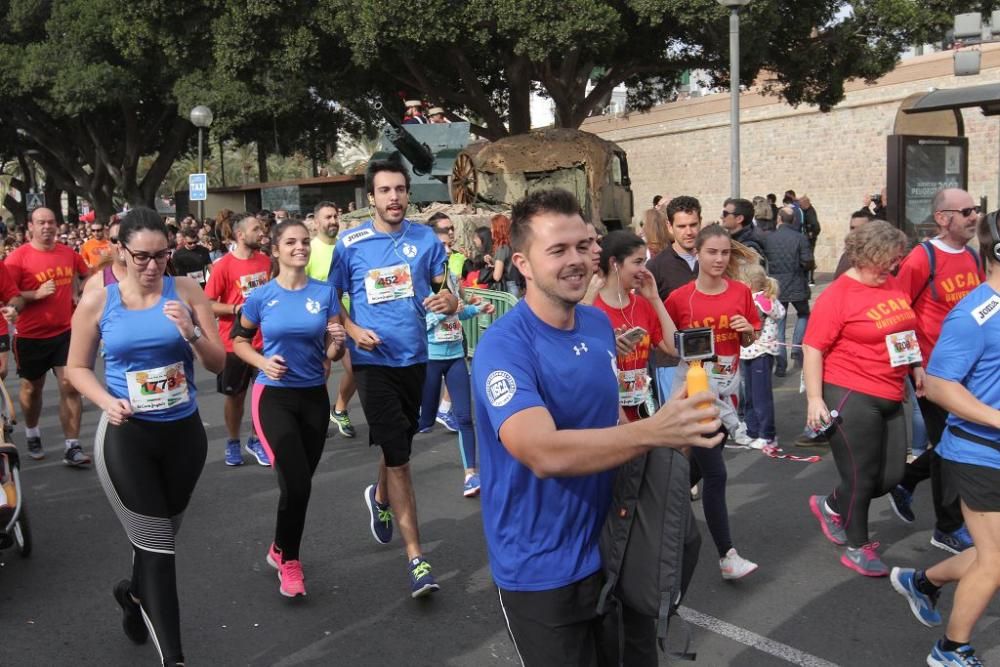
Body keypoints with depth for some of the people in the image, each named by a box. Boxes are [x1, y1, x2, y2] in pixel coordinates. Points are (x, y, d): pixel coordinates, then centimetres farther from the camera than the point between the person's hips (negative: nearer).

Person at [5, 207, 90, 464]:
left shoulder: (68, 253, 1)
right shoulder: (18, 257, -11)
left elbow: (87, 274, 21)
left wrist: (77, 295, 9)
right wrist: (36, 294, -23)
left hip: (65, 332, 2)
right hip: (31, 336, -2)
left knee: (70, 387, -5)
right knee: (32, 388, 16)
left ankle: (73, 447, -1)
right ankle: (32, 434, 40)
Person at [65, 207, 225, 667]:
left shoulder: (186, 292, -4)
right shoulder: (97, 302, -6)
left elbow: (219, 363, -3)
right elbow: (77, 367, 4)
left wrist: (191, 335, -22)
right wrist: (107, 402, -14)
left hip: (184, 431, 2)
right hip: (126, 436, -2)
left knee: (159, 538, 21)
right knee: (156, 546, -1)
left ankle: (134, 593, 53)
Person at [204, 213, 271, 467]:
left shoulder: (265, 261, 2)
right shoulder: (223, 266, -12)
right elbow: (208, 304, -11)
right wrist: (236, 308, -23)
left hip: (264, 340, 4)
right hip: (234, 343, -4)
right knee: (235, 395, 11)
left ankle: (256, 440, 25)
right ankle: (233, 442, 29)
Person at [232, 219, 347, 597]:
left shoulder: (325, 293, -2)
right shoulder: (260, 296, -5)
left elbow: (333, 354, 0)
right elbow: (239, 340, 7)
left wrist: (337, 343, -23)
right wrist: (262, 363, -11)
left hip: (314, 396, 3)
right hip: (274, 396, -3)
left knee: (301, 484, 14)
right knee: (297, 483, -13)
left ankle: (282, 551, 39)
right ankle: (288, 559, 12)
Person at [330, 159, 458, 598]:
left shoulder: (426, 239, -1)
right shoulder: (350, 244, -6)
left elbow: (447, 294, 1)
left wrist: (448, 302, -23)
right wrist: (353, 330, -16)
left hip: (414, 358, 3)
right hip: (373, 361, -3)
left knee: (398, 445, 21)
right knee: (398, 457, -6)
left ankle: (380, 498, 53)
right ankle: (416, 557, 2)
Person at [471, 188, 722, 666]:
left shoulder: (600, 325, 1)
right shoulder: (504, 347, -23)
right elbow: (543, 452, -37)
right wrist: (652, 432, -43)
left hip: (612, 549, 7)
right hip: (543, 573, -6)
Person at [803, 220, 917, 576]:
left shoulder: (893, 284, 7)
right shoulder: (837, 295, -14)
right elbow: (812, 349, -15)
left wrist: (917, 366, 15)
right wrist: (815, 399, -18)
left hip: (890, 397, 8)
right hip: (850, 396, -7)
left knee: (892, 475, 11)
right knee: (861, 477, 4)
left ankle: (830, 506, 35)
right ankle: (858, 547, 24)